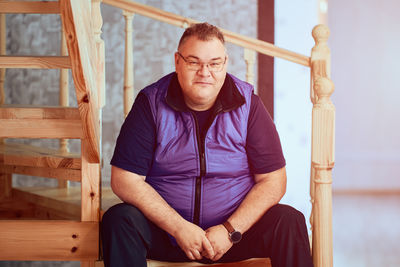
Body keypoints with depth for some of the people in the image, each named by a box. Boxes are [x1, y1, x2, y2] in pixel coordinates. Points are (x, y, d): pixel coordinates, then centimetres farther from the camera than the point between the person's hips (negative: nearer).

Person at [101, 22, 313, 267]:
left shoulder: (247, 104, -3)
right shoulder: (151, 102, -6)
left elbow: (273, 181, -4)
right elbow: (125, 179, -10)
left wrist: (231, 230, -17)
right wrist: (179, 227, -18)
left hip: (239, 222, 1)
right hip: (166, 227, 0)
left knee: (289, 222, -24)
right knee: (119, 220, -27)